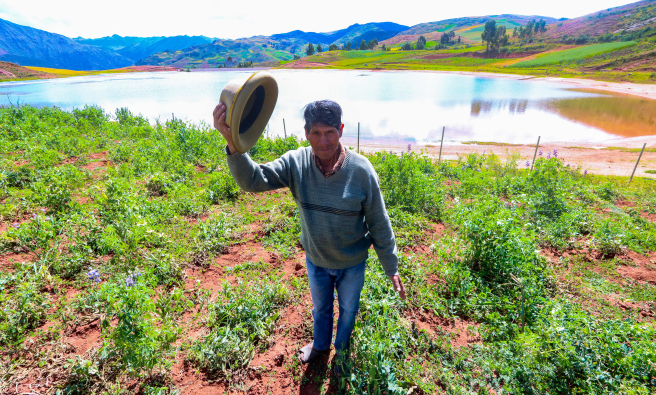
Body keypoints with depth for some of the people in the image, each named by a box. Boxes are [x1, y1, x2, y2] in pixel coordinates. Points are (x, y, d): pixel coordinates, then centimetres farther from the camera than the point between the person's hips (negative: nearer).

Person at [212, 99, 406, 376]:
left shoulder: (361, 170, -26)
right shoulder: (296, 163, -20)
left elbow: (379, 224, -16)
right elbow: (253, 180, -29)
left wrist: (391, 268, -9)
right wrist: (233, 142, -48)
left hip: (352, 264, -1)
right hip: (316, 260, 2)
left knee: (348, 309, 26)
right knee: (320, 307, 30)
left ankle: (342, 350, 60)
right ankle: (320, 343, 64)